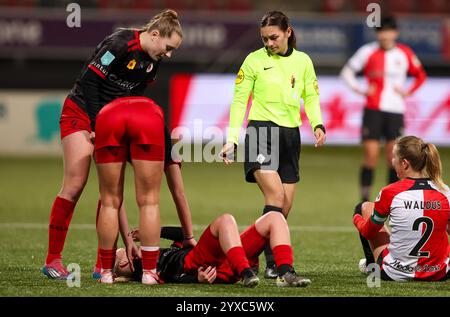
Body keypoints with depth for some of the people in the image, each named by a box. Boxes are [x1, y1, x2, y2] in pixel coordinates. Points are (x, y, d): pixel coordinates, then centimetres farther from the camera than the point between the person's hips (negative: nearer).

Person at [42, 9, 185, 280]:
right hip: (81, 113, -7)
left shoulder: (153, 61, 2)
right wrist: (96, 126, -18)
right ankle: (52, 260, -4)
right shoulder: (120, 45, -21)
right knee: (75, 184, -12)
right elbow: (89, 81, -20)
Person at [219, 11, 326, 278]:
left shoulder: (303, 61, 9)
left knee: (285, 206, 4)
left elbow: (311, 97, 13)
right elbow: (239, 100, 1)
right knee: (275, 194, -22)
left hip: (290, 135, 5)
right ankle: (274, 264, -22)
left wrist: (317, 125, -6)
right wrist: (232, 138, -7)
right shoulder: (254, 60, -1)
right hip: (261, 131, -5)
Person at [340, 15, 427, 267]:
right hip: (373, 109, -1)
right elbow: (348, 71, 12)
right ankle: (365, 200, -1)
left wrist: (408, 92, 4)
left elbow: (421, 75, 18)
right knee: (371, 154, -8)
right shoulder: (368, 52, 1)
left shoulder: (405, 54, 5)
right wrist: (359, 89, -1)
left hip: (396, 110, 1)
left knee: (395, 155, -5)